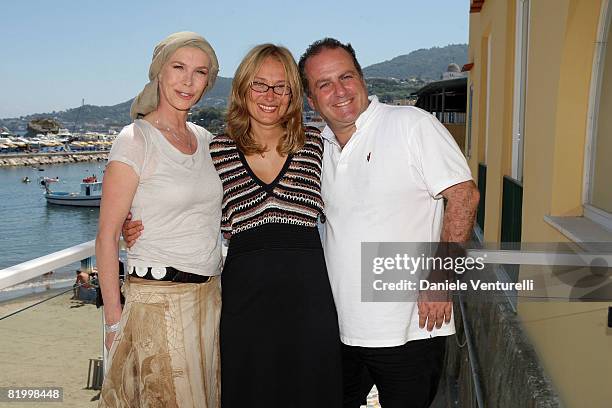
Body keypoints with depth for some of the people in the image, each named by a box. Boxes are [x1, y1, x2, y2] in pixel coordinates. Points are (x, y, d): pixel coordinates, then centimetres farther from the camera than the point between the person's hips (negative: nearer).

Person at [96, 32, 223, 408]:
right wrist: (114, 320, -10)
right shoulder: (134, 141, -10)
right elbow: (107, 237, -10)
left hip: (210, 294, 7)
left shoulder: (205, 139, 9)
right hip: (157, 298, -6)